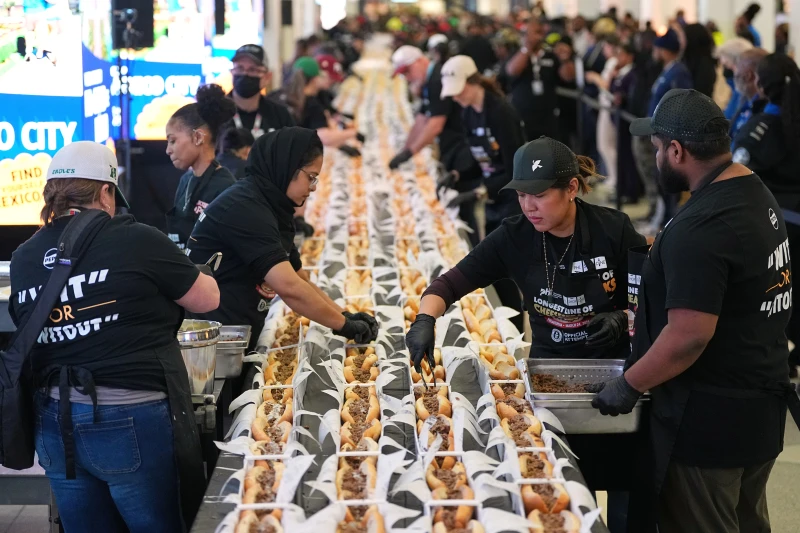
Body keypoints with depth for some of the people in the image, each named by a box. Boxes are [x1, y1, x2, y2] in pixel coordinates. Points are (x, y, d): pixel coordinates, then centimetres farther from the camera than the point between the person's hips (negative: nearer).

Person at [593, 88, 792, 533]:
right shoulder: (758, 193, 5)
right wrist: (640, 320, 20)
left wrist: (629, 385, -14)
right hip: (762, 405, 9)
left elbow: (690, 336, -29)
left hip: (709, 419, -9)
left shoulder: (698, 230, -26)